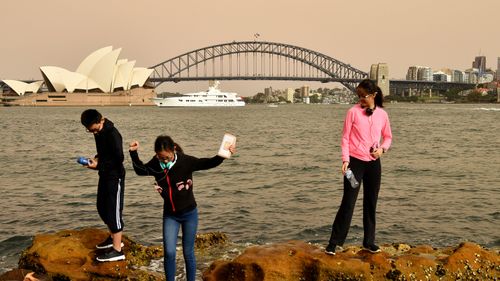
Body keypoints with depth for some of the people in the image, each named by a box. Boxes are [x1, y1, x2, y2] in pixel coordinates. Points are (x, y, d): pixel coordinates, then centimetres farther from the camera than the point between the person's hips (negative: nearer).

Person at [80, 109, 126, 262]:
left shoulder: (112, 134, -22)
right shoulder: (99, 132, 6)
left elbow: (119, 158, -25)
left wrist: (99, 165, -21)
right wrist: (97, 158, 1)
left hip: (115, 177, -10)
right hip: (105, 175, 10)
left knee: (113, 211, -5)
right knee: (102, 207, 19)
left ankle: (117, 250, 1)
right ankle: (113, 238, 36)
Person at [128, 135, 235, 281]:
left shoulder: (185, 161, -18)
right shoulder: (155, 164, -8)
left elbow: (208, 163, -16)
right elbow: (140, 170, 11)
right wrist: (133, 153, -2)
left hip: (189, 213, -2)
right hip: (170, 215, 2)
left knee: (188, 253, 8)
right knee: (169, 252, -4)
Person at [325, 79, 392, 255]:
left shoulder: (382, 114, 3)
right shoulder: (353, 111, -5)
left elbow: (388, 137, 15)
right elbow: (345, 137, -5)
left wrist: (382, 148, -6)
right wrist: (345, 160, -14)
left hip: (373, 163, 4)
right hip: (355, 161, -3)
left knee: (371, 203, 11)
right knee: (348, 202, -5)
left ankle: (369, 241, 23)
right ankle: (334, 242, 2)